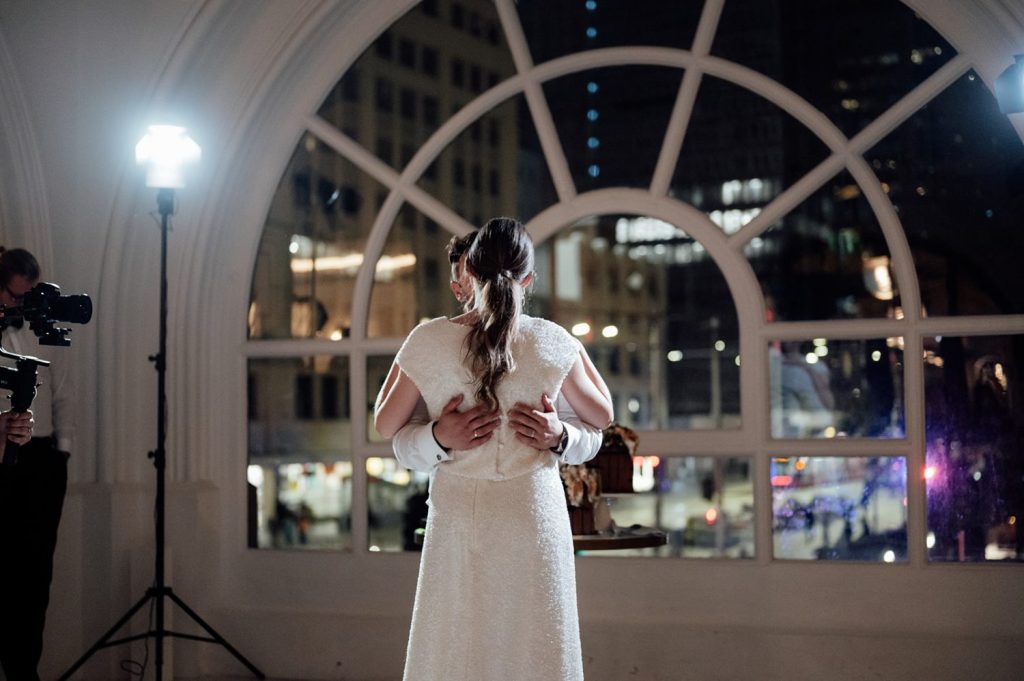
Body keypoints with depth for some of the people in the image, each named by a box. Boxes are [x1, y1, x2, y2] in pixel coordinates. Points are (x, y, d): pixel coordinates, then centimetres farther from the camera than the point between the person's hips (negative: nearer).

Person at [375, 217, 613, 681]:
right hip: (533, 513, 0)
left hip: (459, 514, 0)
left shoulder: (430, 340, -6)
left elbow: (385, 425, 5)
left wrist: (400, 364, 20)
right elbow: (602, 416, 11)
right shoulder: (552, 343, -5)